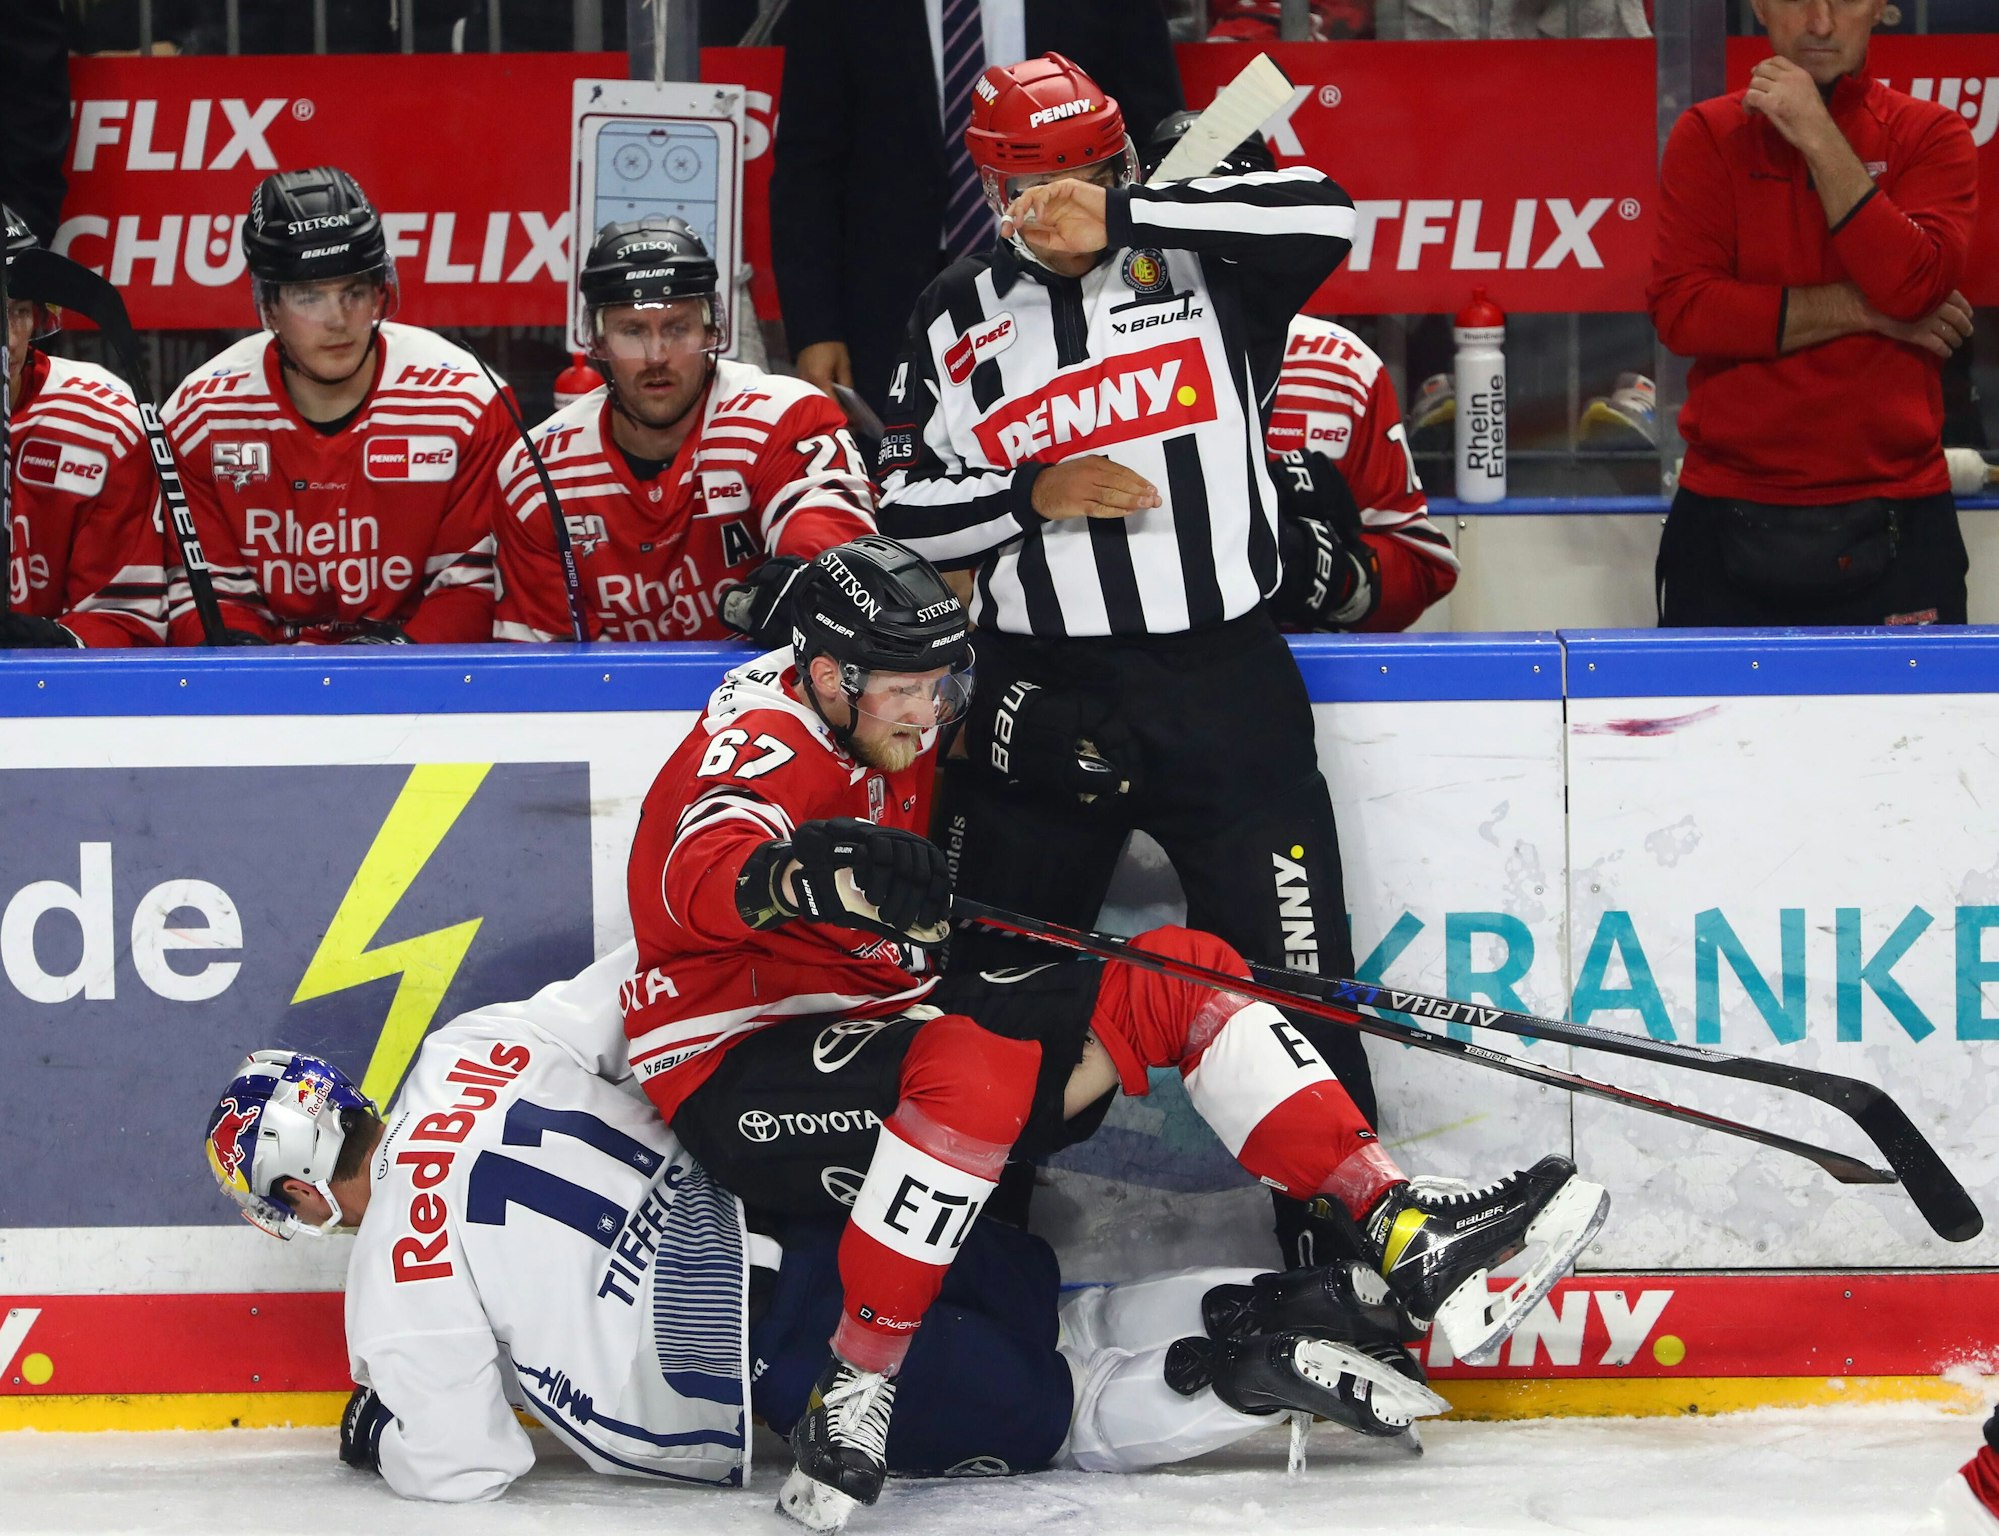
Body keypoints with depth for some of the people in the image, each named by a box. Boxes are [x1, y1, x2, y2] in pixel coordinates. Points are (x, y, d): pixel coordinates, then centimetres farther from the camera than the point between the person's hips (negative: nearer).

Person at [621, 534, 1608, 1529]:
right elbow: (700, 884, -41)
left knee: (1175, 974, -3)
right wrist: (804, 877, -62)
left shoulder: (885, 742, 11)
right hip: (742, 1082, -9)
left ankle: (1404, 1235, -12)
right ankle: (849, 1400, -30)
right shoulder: (763, 739, -17)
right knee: (980, 1068, -39)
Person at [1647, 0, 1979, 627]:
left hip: (1893, 524, 0)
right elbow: (1679, 310, -9)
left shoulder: (1932, 135, 4)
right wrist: (1863, 310, -11)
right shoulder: (1707, 135, 4)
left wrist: (1817, 136, -16)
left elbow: (1915, 286, -14)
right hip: (1727, 522, 0)